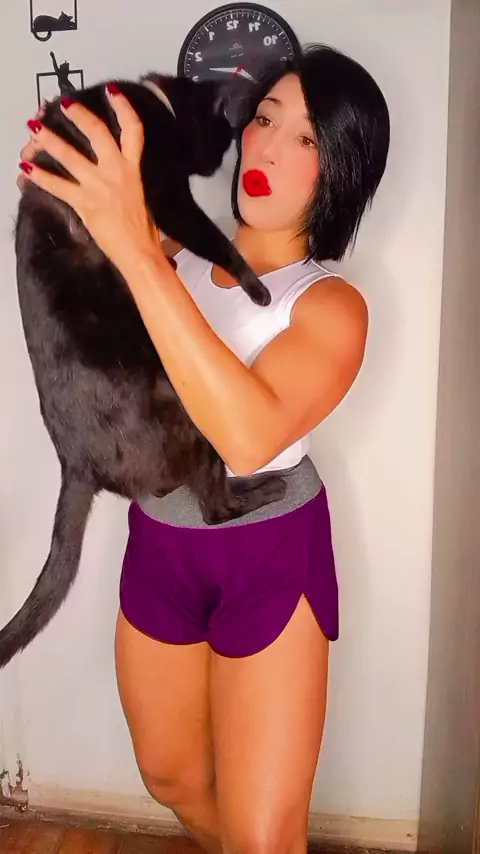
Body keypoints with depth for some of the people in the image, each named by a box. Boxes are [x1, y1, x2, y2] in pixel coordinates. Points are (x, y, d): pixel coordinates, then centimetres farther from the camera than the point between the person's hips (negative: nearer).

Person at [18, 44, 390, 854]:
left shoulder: (331, 305, -16)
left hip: (269, 559, -5)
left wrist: (134, 247, -40)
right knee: (170, 776, 25)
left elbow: (247, 436, -35)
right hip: (158, 547, 5)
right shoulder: (178, 254, 1)